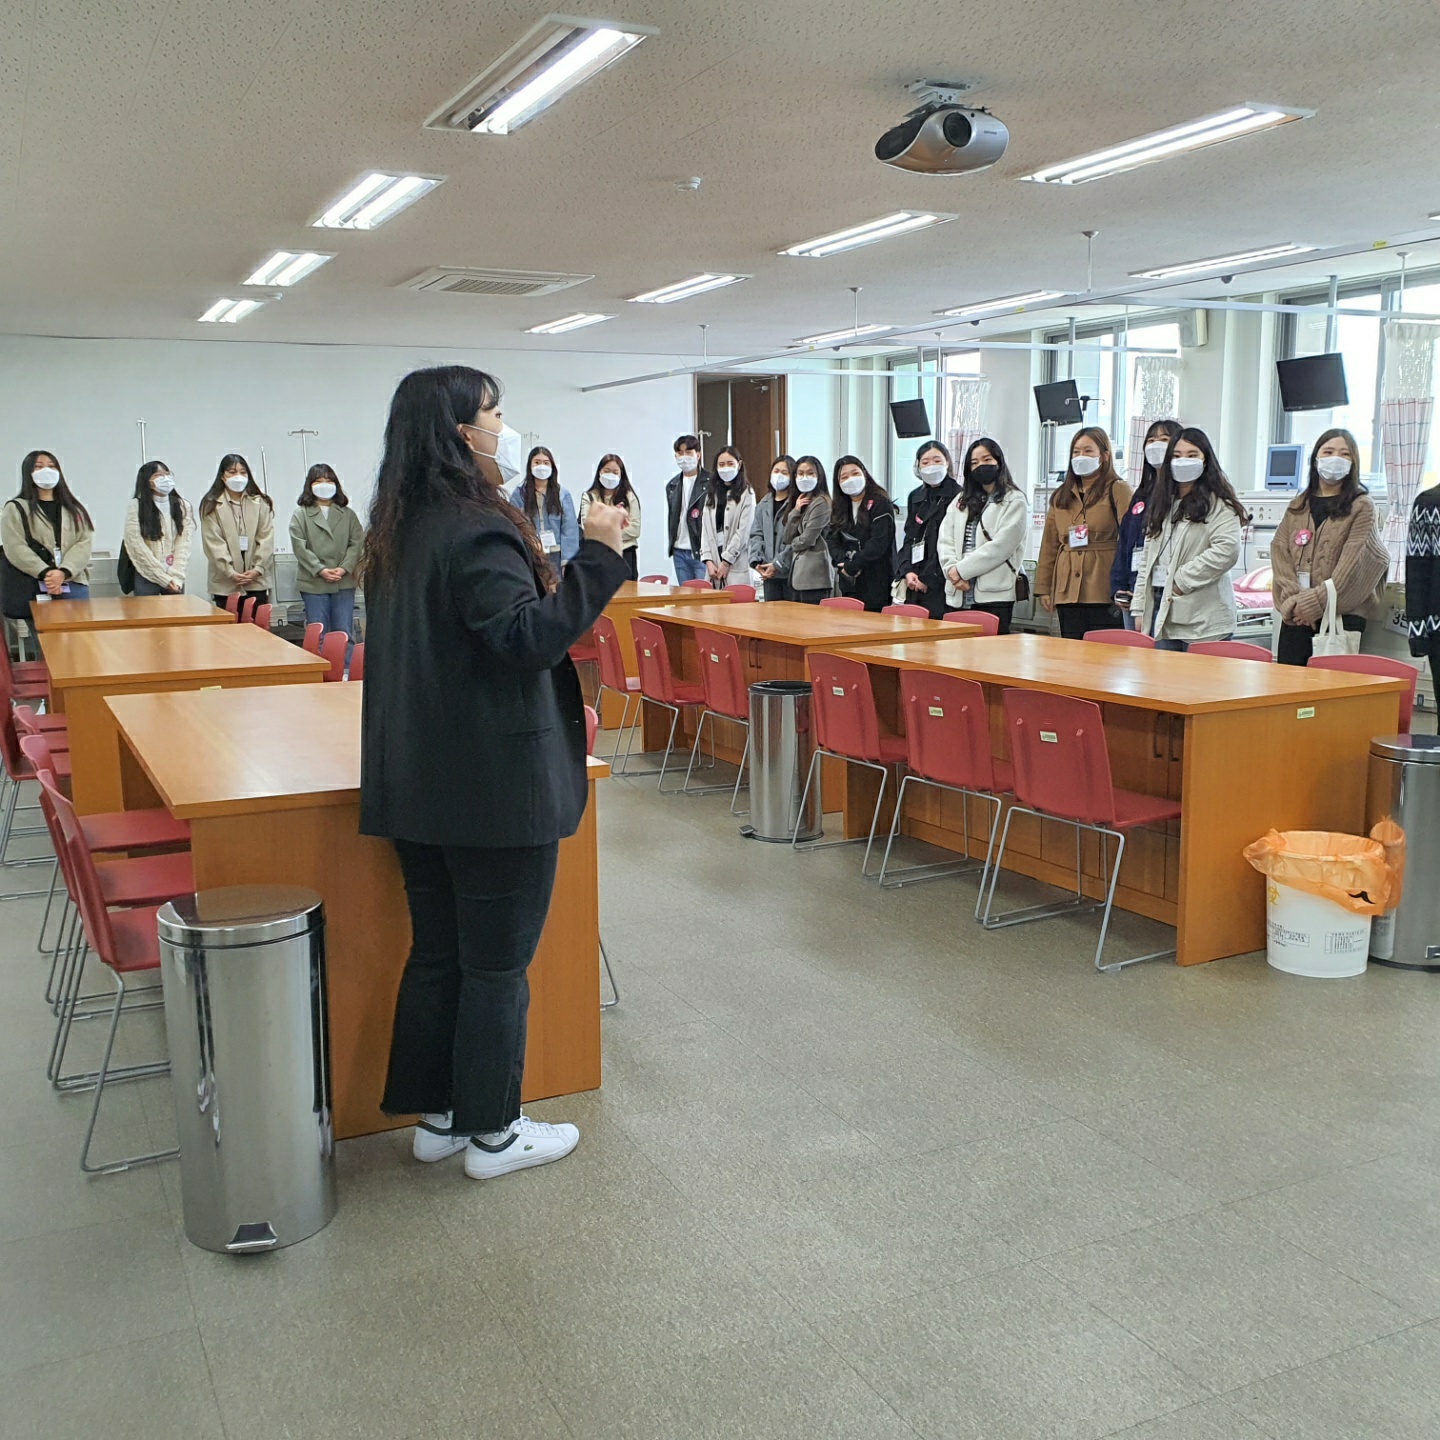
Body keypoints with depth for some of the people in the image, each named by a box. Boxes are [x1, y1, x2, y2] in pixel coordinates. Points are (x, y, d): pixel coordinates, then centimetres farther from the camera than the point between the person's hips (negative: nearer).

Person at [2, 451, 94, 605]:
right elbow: (15, 548, -4)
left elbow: (84, 543, 4)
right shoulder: (16, 509, 10)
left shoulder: (74, 509, 18)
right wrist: (45, 574, -18)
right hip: (36, 588, -3)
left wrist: (63, 572, -14)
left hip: (74, 586, 3)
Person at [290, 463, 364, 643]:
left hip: (344, 582, 2)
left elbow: (357, 543, 3)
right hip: (313, 583, -2)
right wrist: (320, 570, -14)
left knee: (344, 635, 4)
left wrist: (344, 568, -11)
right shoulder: (301, 514, 4)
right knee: (317, 636, 2)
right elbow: (300, 547, -5)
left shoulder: (348, 514, 11)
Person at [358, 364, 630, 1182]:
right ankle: (492, 1133, 17)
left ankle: (436, 1115, 29)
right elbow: (529, 640, -26)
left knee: (436, 953, 17)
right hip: (496, 786, -9)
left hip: (416, 781, 9)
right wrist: (597, 556, -25)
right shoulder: (475, 529, -19)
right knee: (497, 965, 4)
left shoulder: (398, 530, 10)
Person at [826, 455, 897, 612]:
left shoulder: (880, 503, -6)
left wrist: (853, 566, -16)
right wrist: (844, 563, -11)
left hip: (877, 582, -6)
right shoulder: (838, 507, 14)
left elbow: (878, 541, -16)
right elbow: (832, 539, 7)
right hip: (849, 583, 6)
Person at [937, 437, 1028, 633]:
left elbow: (1001, 546, -9)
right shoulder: (961, 500, 21)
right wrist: (952, 570, -8)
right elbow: (945, 540, 11)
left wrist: (962, 570, -11)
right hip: (958, 595, 5)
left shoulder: (1014, 501, 3)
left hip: (994, 594, -5)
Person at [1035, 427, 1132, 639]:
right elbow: (1049, 545, 15)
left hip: (1105, 595, -4)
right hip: (1068, 594, 5)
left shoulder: (1118, 491, 2)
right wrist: (1043, 587, 8)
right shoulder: (1061, 495, 17)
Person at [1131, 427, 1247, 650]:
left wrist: (1182, 580, -15)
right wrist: (1139, 608, 11)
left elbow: (1227, 550, -18)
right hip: (1160, 610, 7)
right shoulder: (1161, 504, 19)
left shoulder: (1218, 505, -3)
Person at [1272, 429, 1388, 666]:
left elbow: (1352, 563, -7)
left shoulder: (1361, 507, 4)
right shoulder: (1297, 506, 16)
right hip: (1295, 617, 4)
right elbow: (1279, 553, 6)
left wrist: (1315, 602, -14)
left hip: (1341, 617, -4)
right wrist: (1292, 601, -9)